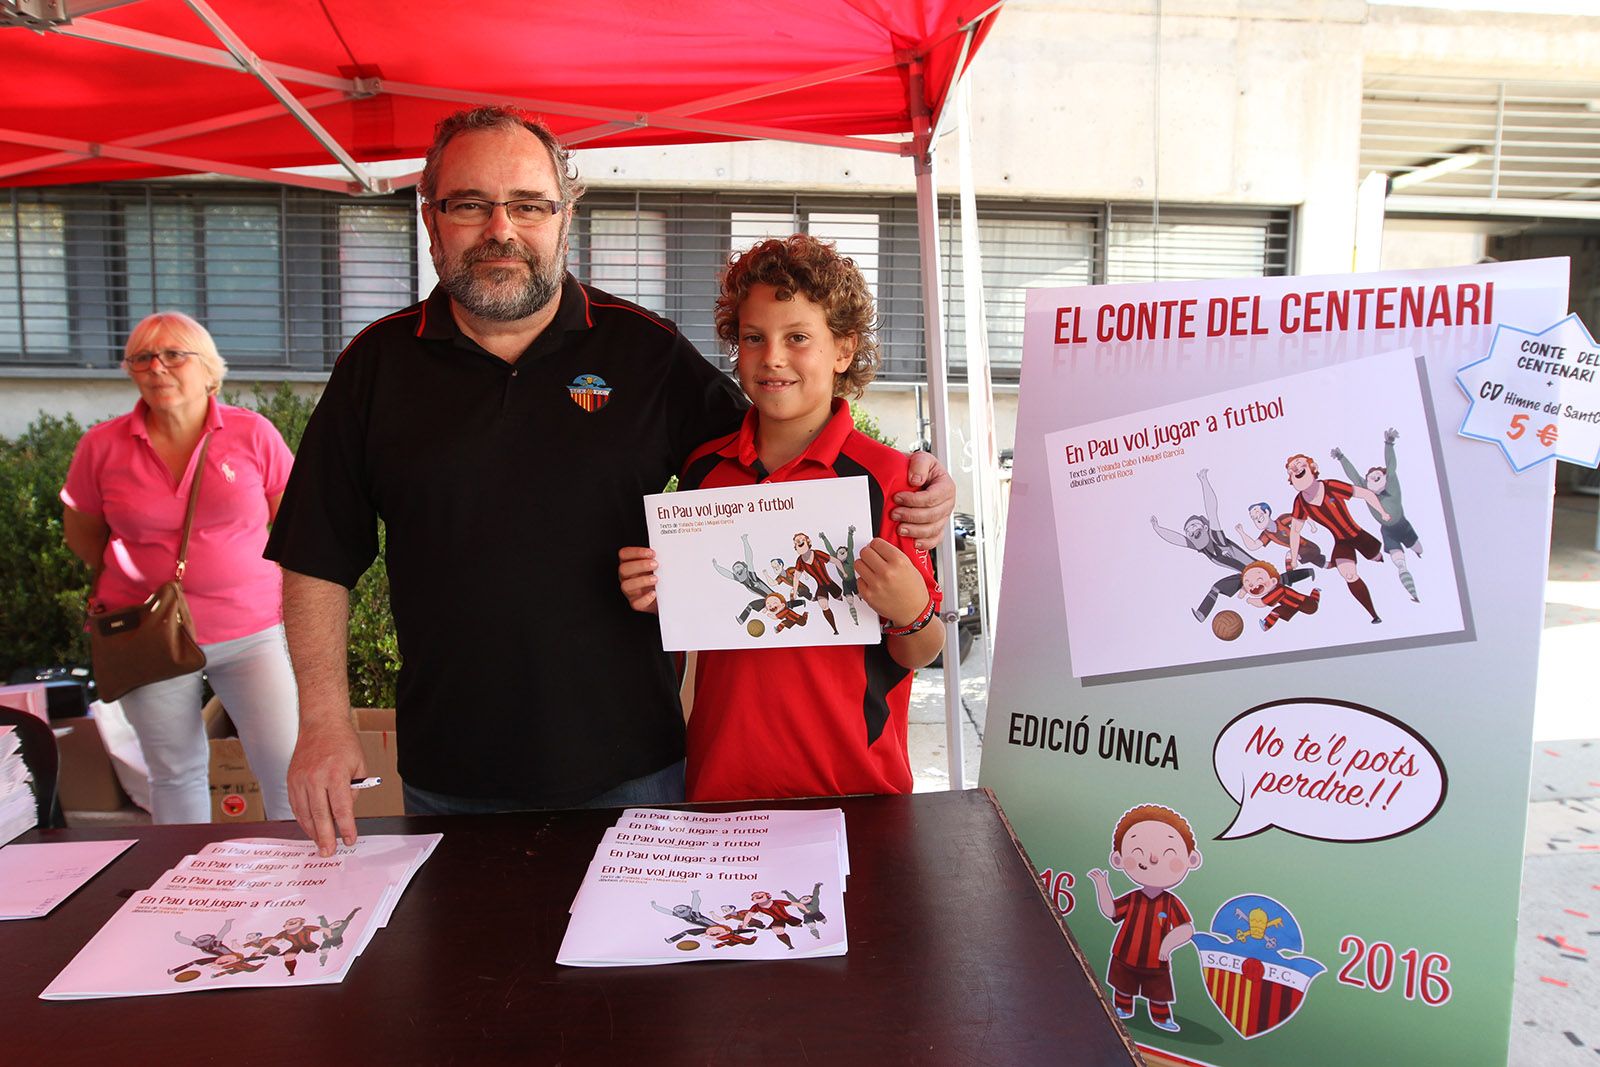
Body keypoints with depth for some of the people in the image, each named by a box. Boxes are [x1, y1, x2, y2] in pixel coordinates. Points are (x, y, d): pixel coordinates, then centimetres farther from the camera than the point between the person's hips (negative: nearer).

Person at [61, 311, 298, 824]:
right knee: (176, 772, 13)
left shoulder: (253, 434, -4)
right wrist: (141, 580, 9)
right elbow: (81, 536, 13)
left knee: (287, 765, -2)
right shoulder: (102, 446, -2)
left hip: (251, 630, -1)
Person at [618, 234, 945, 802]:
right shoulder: (705, 469, 0)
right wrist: (656, 599, -6)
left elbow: (920, 654, -7)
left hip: (851, 776, -3)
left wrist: (910, 613, -26)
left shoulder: (885, 477, -12)